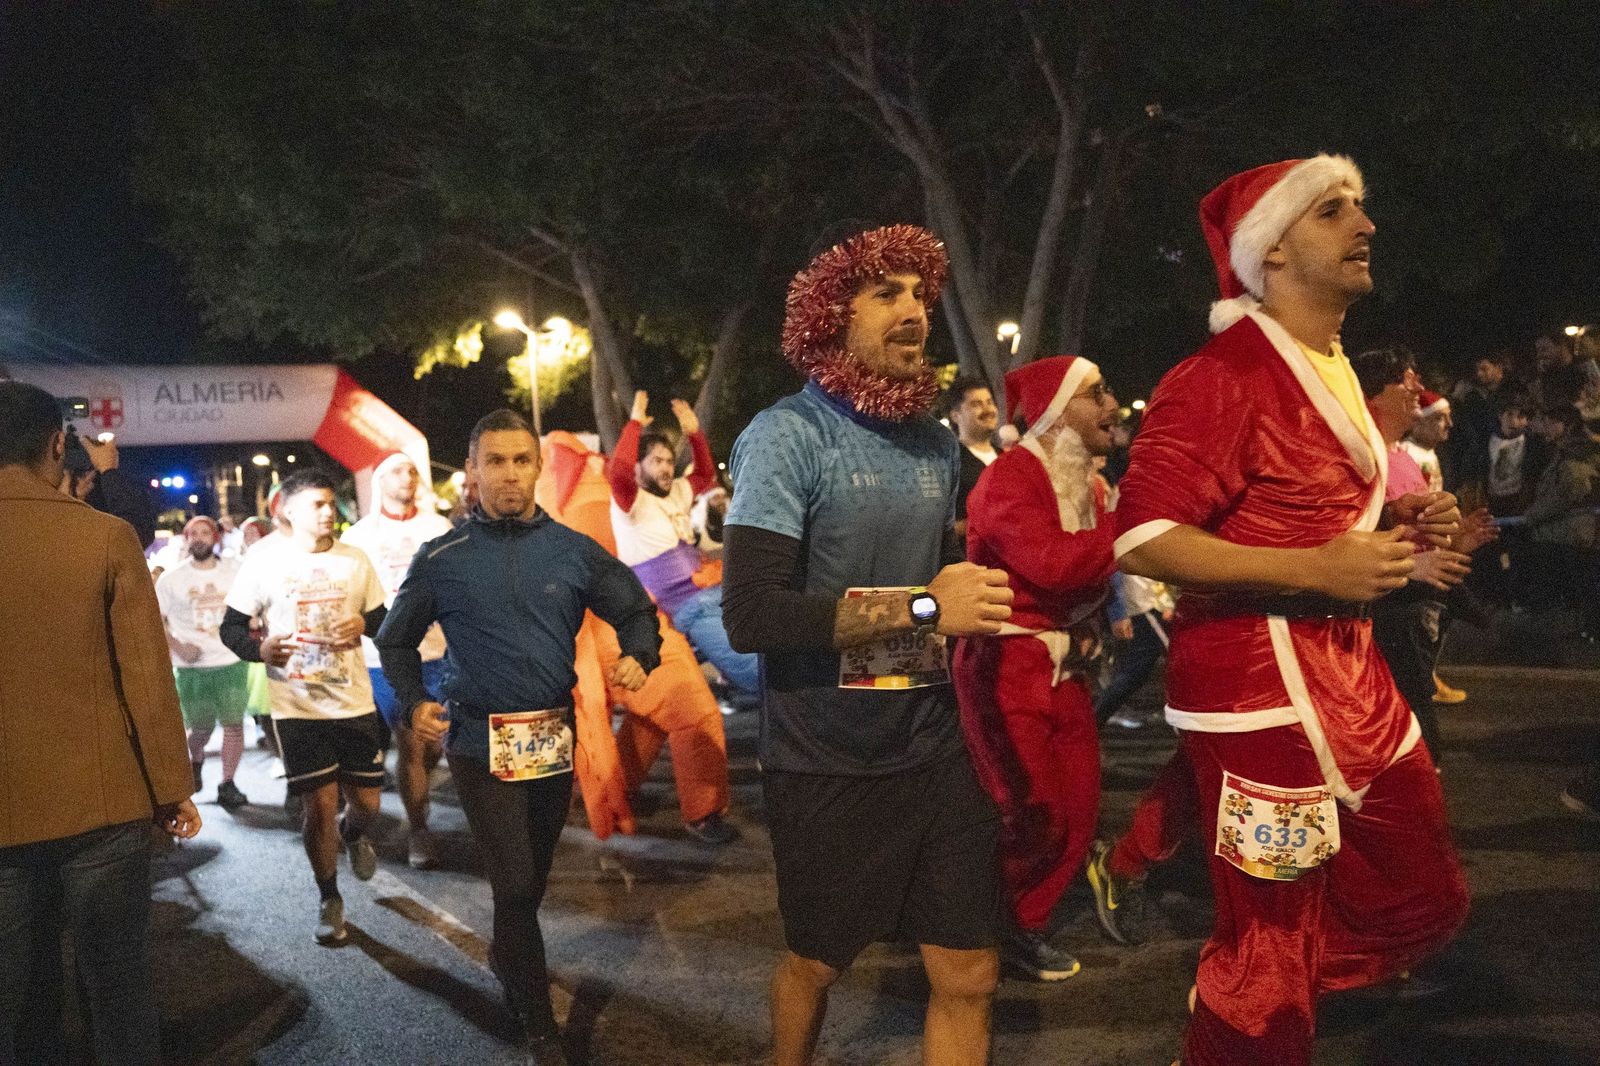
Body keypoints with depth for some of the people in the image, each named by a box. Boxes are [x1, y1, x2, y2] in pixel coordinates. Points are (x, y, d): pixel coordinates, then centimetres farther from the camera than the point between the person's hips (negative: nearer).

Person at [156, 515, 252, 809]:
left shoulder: (235, 571, 5)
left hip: (233, 662, 1)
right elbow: (157, 620, 4)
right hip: (192, 667, 0)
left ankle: (227, 785, 3)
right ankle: (195, 761, 39)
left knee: (233, 723, -6)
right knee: (201, 728, 6)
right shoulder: (171, 579, 2)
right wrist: (177, 646, -10)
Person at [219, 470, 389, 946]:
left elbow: (381, 617, 12)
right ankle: (328, 899, 22)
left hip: (354, 701, 3)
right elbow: (231, 626, -1)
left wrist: (364, 624, -11)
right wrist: (260, 649, -22)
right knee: (319, 806, -1)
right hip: (297, 705, -3)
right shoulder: (264, 561, -5)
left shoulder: (355, 559, 3)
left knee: (366, 801, 8)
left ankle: (353, 835, 47)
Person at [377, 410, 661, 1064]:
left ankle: (506, 955, 47)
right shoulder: (441, 560, -2)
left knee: (534, 872, 17)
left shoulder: (574, 551, 1)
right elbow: (396, 641, 10)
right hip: (481, 742, -3)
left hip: (555, 739, 3)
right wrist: (414, 702, -4)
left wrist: (638, 657, -11)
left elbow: (637, 611, 9)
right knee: (515, 883, -6)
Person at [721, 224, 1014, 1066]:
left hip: (935, 743, 5)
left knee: (969, 975, 5)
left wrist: (971, 609, 3)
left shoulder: (937, 444, 7)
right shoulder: (788, 435, -13)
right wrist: (922, 608, -24)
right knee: (816, 962, 16)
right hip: (828, 758, -5)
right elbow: (750, 613, -24)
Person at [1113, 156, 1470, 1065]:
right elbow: (1143, 541, -24)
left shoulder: (1335, 370, 15)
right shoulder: (1223, 376, -17)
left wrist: (1397, 525, 10)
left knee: (1428, 902, 18)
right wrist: (1320, 570, -26)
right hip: (1260, 689, -9)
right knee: (1270, 950, 3)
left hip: (1350, 674, 10)